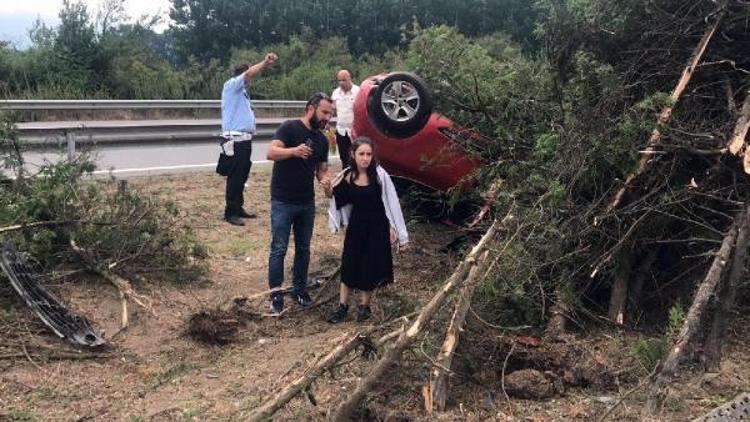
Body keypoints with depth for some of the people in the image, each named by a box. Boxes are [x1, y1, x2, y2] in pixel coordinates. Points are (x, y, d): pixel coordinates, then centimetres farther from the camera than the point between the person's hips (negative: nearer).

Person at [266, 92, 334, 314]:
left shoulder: (322, 140, 8)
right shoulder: (289, 128, -12)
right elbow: (271, 153, -24)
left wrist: (326, 181, -11)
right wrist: (294, 151, -44)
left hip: (307, 203, 6)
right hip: (282, 202, -6)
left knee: (303, 248, 13)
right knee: (279, 249, -1)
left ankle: (300, 289, 27)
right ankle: (276, 294, 8)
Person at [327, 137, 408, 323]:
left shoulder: (379, 175, -14)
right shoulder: (347, 176, -4)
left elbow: (390, 202, -8)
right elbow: (342, 202, 5)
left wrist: (392, 228, -7)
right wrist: (336, 189, -13)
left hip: (376, 226, -3)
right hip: (356, 225, 3)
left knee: (370, 266, 4)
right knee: (349, 264, 6)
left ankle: (364, 305, 21)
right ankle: (342, 306, 16)